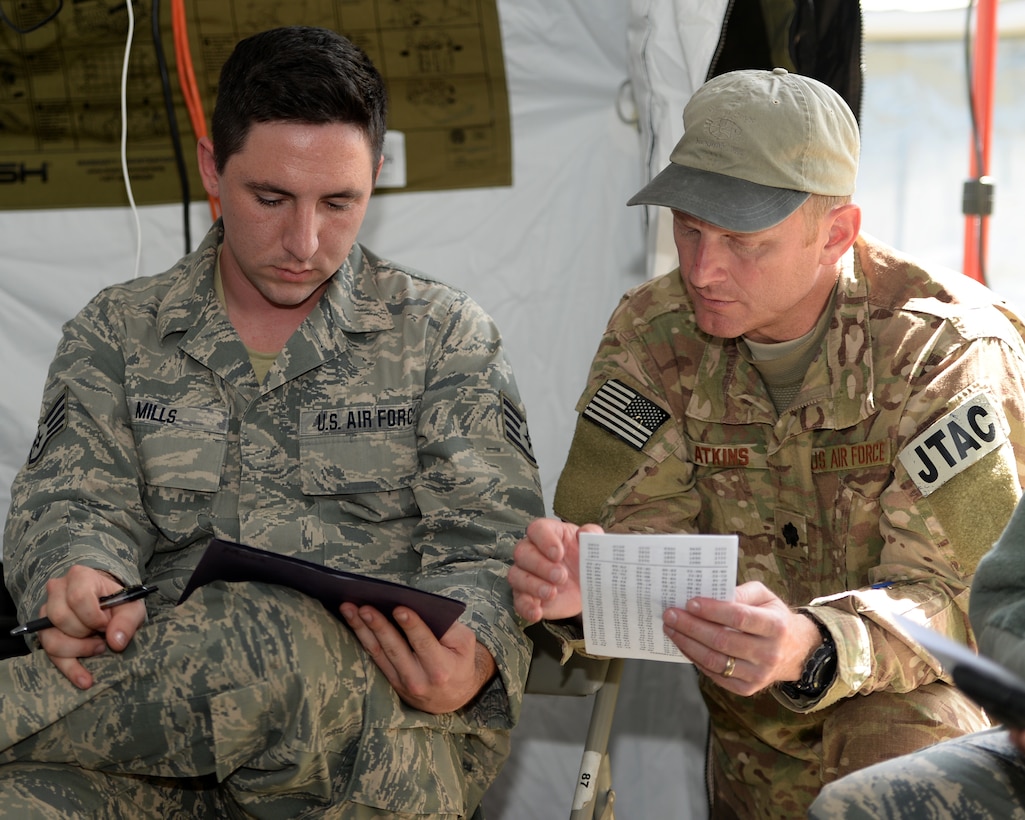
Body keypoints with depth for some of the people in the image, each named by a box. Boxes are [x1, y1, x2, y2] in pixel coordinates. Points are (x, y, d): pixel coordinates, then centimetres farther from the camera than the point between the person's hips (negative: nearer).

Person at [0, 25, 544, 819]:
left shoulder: (444, 335, 11)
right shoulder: (114, 336, 16)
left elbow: (492, 540, 5)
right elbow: (73, 502, 8)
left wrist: (470, 651, -20)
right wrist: (79, 586, -19)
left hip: (387, 724, 1)